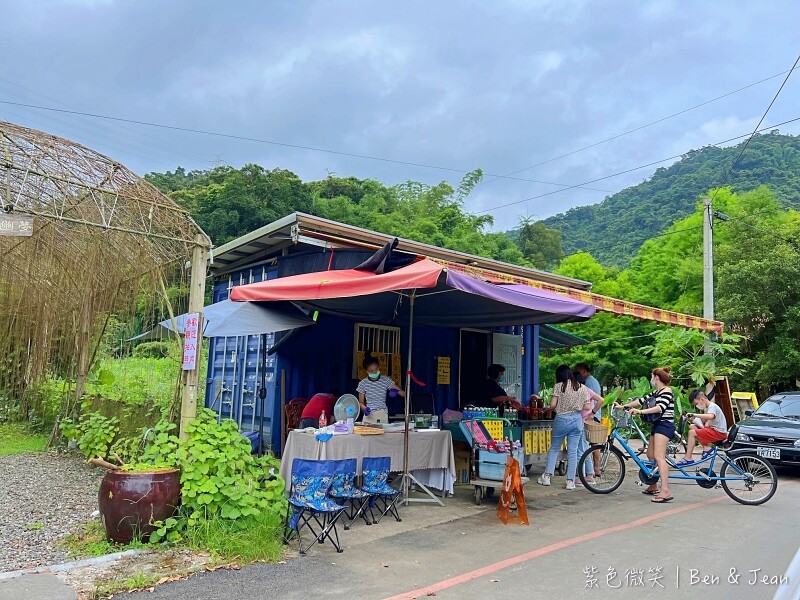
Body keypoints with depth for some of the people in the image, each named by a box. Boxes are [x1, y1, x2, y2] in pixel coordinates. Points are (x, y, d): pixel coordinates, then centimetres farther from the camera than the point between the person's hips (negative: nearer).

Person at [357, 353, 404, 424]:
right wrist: (365, 409, -14)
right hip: (369, 415, 0)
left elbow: (403, 394, 1)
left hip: (383, 415, 0)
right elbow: (361, 402, 7)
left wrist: (396, 391, -20)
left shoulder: (385, 380, 1)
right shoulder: (363, 383, 0)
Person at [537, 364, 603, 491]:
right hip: (577, 420, 3)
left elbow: (552, 405, -11)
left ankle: (547, 476, 12)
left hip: (561, 419, -2)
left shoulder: (559, 386, -7)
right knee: (573, 451, 6)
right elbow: (587, 407, 2)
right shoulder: (582, 388, 3)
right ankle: (570, 481, 7)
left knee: (554, 448, 12)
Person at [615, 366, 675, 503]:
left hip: (665, 425, -10)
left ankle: (665, 491, -27)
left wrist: (641, 411, -36)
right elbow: (642, 400, 18)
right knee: (650, 455, 14)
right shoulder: (656, 392, 19)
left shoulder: (666, 391, -11)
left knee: (659, 456, -20)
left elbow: (660, 407, -26)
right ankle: (653, 487, 23)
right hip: (658, 425, 10)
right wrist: (623, 406, 14)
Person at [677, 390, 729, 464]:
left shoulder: (712, 406, -14)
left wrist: (694, 415, -39)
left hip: (719, 432, -10)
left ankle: (688, 459, -17)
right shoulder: (707, 408, 16)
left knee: (692, 433, -19)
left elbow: (710, 416, -38)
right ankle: (706, 447, 0)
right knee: (692, 426, 7)